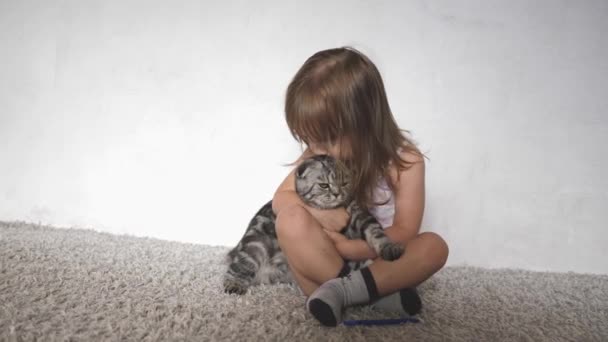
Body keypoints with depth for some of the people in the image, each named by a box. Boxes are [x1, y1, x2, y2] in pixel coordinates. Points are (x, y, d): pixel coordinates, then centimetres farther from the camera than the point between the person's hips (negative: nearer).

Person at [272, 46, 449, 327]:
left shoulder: (404, 160, -14)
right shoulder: (318, 154, -4)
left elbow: (405, 233, -17)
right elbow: (280, 199, -4)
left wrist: (346, 247, -26)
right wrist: (318, 212, -25)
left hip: (379, 262, -1)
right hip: (323, 256, 2)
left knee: (434, 246, -29)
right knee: (291, 218, -27)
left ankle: (342, 290, -32)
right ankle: (379, 292, -29)